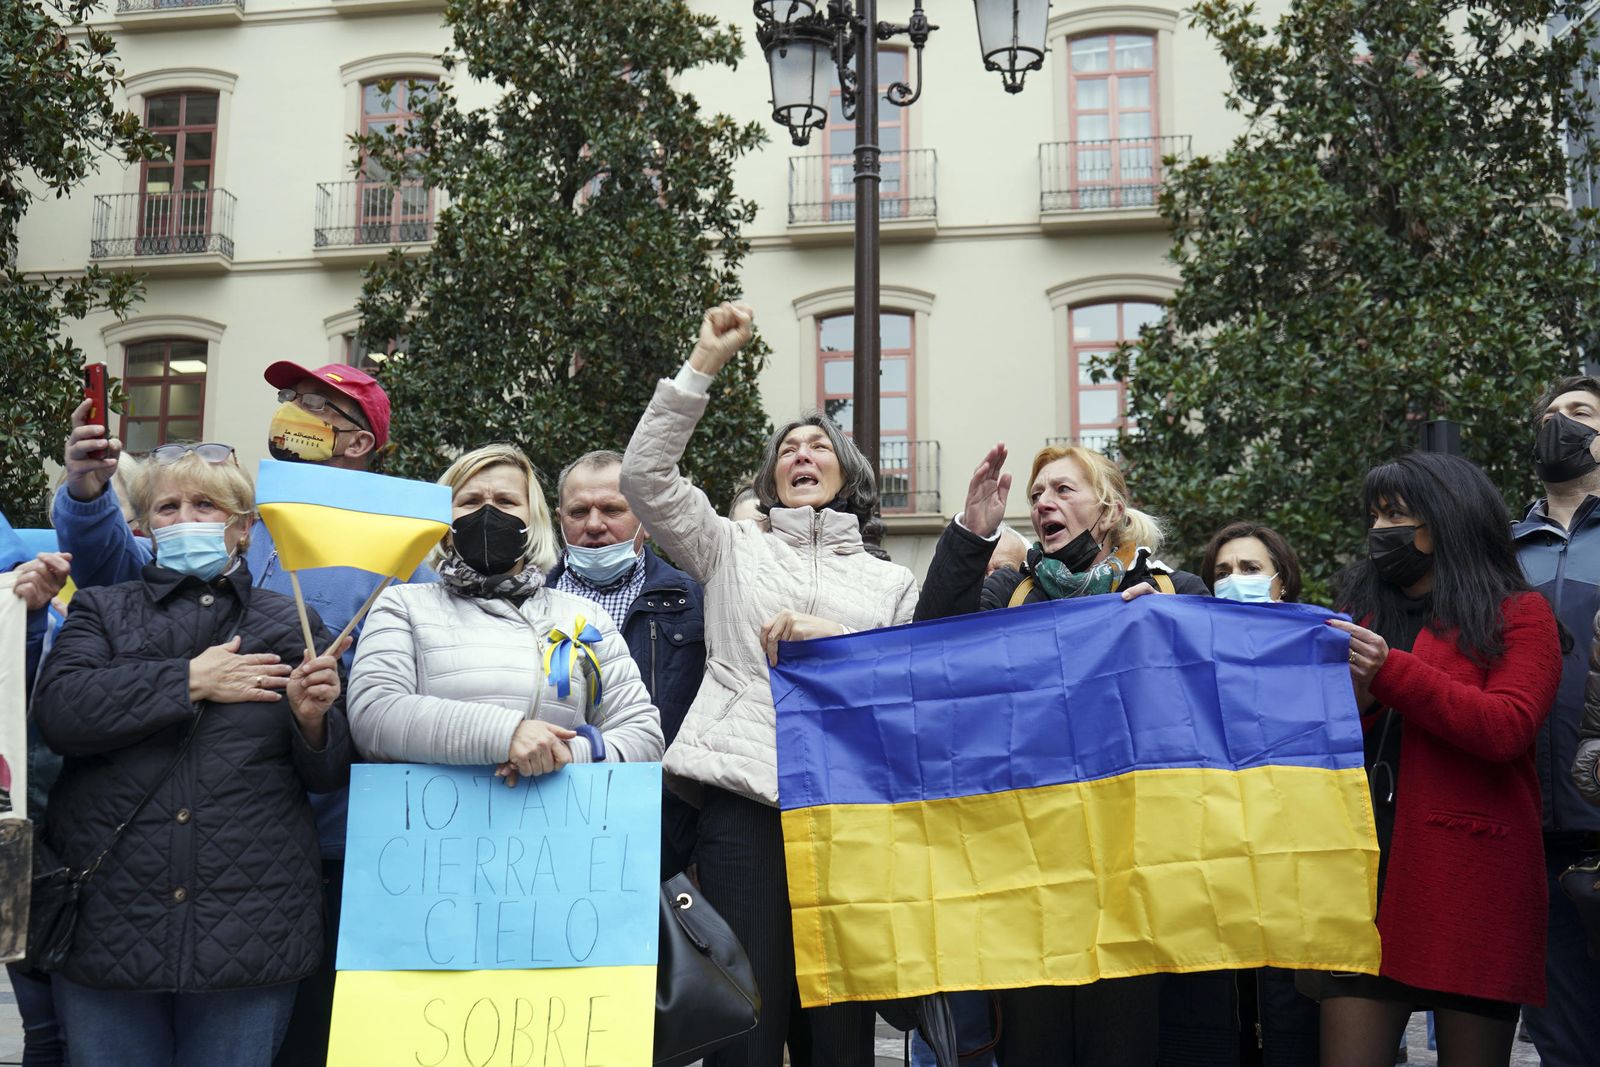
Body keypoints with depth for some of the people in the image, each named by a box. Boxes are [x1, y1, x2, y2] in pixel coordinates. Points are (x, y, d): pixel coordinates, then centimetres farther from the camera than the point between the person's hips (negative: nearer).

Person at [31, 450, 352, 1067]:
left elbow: (332, 774, 8)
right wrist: (191, 680, -10)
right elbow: (59, 710, -7)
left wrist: (313, 718, -13)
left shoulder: (291, 625, 10)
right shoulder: (102, 611, 12)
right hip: (108, 922, 1)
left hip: (247, 929, 0)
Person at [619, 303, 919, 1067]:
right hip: (743, 797, -1)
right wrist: (704, 364, 4)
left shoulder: (891, 583, 20)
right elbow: (644, 474, 6)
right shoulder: (732, 551, 18)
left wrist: (836, 638, -6)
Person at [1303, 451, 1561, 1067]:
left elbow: (1508, 728, -11)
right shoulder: (1359, 610, 18)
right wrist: (1351, 697, -7)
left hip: (1471, 878, -3)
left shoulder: (1519, 615, 5)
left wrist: (1391, 671, -15)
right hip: (1366, 871, 3)